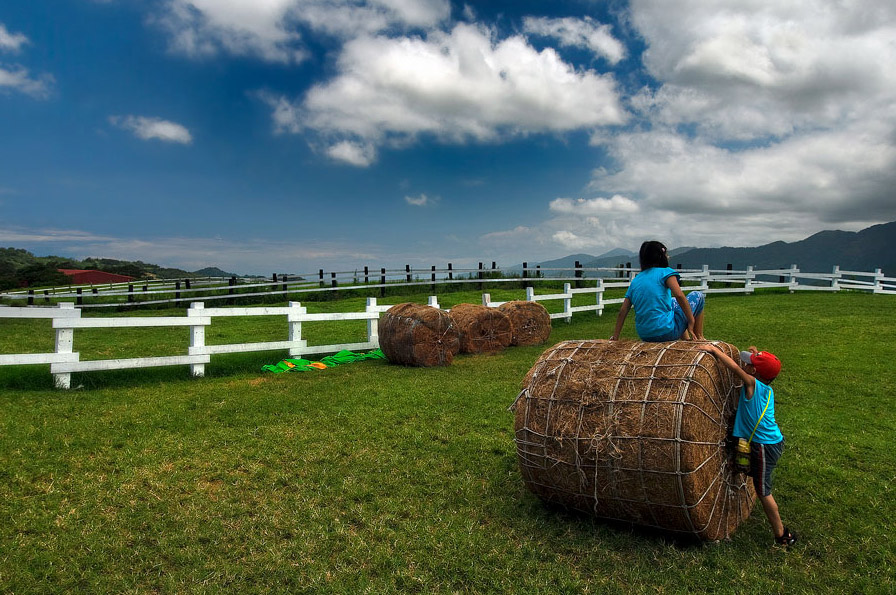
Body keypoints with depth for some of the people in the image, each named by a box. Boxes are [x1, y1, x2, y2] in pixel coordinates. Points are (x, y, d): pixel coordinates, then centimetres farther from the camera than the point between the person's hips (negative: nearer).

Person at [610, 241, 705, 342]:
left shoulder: (635, 280, 12)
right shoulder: (664, 272, -3)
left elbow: (623, 311, 9)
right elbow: (679, 296, -18)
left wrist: (615, 337, 12)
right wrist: (691, 321, -10)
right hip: (666, 332, -7)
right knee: (697, 296, 14)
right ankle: (699, 338, 19)